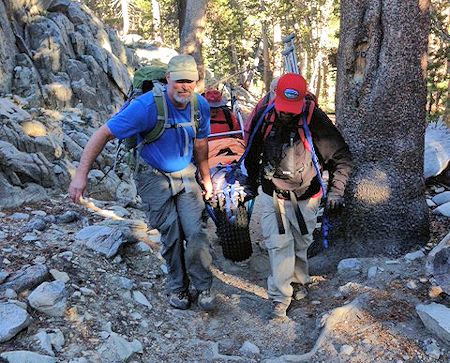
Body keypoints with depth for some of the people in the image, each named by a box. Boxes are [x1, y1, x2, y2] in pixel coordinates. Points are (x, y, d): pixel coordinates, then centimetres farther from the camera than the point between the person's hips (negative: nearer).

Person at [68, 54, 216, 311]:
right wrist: (82, 173, -28)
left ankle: (203, 287, 13)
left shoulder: (201, 105, -6)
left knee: (197, 233, -7)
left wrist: (206, 179, 16)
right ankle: (178, 287, 17)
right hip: (155, 178, -3)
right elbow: (104, 134, -22)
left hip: (186, 177, 4)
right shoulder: (147, 106, -24)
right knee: (172, 235, -6)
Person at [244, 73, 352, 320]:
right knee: (278, 244, -3)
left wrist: (336, 190, -9)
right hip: (271, 194, 1)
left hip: (304, 196, -1)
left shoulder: (314, 120, -19)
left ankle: (299, 279, 42)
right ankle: (280, 299, 8)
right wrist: (252, 183, 15)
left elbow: (341, 157, -8)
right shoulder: (263, 117, -12)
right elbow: (252, 153, 6)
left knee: (300, 242, 16)